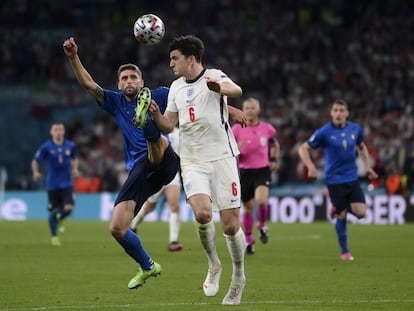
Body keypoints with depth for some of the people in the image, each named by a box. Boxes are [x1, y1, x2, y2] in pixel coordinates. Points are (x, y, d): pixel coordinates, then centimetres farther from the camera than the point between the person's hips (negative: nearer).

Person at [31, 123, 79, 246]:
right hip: (52, 184, -1)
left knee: (68, 208, -16)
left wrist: (75, 169, 2)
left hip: (67, 183, 1)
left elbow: (74, 159, 20)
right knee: (53, 212, 3)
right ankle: (54, 236, 22)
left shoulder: (70, 146, 2)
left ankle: (60, 220, 20)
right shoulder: (46, 147, -6)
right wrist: (36, 172, -18)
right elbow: (35, 161, 0)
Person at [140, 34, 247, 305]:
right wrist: (155, 114, -4)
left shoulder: (214, 77, -6)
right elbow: (168, 125, 18)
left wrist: (220, 88, -52)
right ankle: (213, 265, 2)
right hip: (192, 162, 4)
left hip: (222, 158, -4)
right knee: (202, 213, -22)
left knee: (231, 225, -4)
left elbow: (236, 90, -29)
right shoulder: (176, 87, 14)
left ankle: (239, 277, 20)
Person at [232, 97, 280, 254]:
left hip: (263, 171, -1)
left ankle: (262, 226, 3)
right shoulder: (237, 129, -3)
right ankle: (249, 240, 27)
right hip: (244, 172, 1)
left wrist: (274, 160, 6)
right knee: (248, 207, 7)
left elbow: (275, 145, 21)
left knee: (261, 200, -26)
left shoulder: (267, 128, 1)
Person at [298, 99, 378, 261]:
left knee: (360, 212, -9)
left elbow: (362, 147, 21)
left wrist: (367, 167, 11)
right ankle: (344, 251, 17)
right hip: (335, 180, -4)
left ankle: (339, 208, 24)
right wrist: (311, 167, -19)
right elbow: (303, 148, -6)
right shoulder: (324, 132, -11)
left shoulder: (355, 129, 1)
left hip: (352, 178, 4)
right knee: (342, 216, -1)